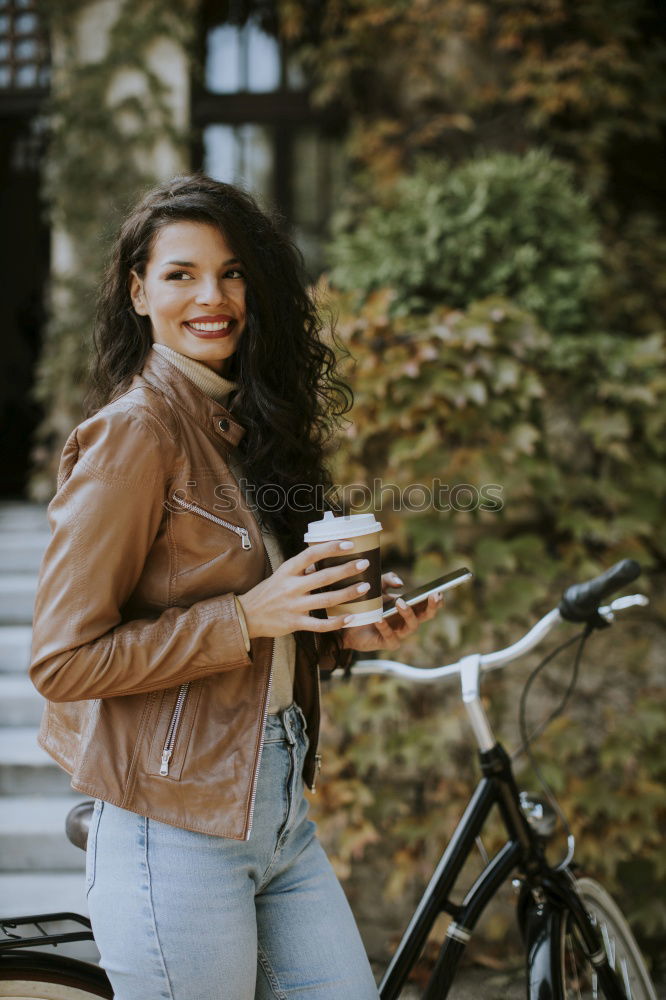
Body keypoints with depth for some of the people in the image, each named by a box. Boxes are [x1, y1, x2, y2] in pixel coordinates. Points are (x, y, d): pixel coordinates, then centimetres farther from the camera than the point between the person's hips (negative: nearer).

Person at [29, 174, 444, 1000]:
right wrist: (248, 617, -20)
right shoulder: (133, 430, -14)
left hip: (280, 813, 8)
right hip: (175, 831, -8)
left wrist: (347, 629, 1)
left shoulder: (245, 426, 11)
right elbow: (62, 661, -18)